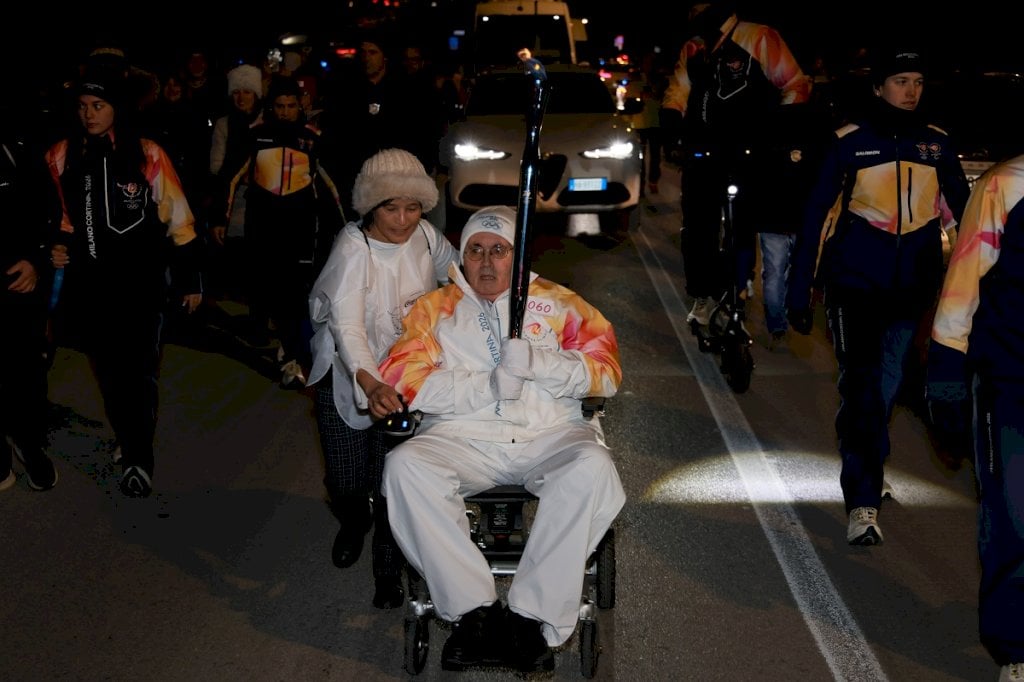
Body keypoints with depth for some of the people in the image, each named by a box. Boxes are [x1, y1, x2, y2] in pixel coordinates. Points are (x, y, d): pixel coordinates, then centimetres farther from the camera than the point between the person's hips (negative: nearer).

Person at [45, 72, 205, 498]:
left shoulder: (147, 155, -8)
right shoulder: (61, 156, 1)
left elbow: (178, 219, -3)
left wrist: (190, 279, 0)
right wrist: (56, 247, -1)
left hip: (140, 282, -3)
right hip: (88, 284, 3)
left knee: (138, 372, 0)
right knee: (108, 371, 11)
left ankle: (139, 458, 15)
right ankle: (130, 445, 29)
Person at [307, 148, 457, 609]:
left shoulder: (426, 236, -7)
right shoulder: (354, 248, -23)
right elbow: (347, 325, -35)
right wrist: (371, 383, -49)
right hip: (348, 377, -2)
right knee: (345, 481, 6)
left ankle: (389, 569, 18)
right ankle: (353, 523, 44)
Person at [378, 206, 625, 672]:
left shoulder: (558, 304, 19)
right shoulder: (434, 308, 19)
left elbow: (606, 371, 6)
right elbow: (400, 377, 2)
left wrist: (537, 362, -12)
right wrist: (487, 384, -9)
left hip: (549, 434, 0)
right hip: (462, 437, 0)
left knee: (592, 469, -33)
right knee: (405, 468, -31)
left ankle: (533, 617, -29)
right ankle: (475, 611, -28)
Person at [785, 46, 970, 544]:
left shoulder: (937, 144, 6)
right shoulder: (850, 142, -3)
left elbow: (963, 212, 10)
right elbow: (815, 217, -1)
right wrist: (799, 291, -3)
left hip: (910, 288, 3)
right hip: (854, 283, -3)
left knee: (887, 386, 11)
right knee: (860, 387, -10)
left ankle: (866, 466, 34)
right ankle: (863, 502, -9)